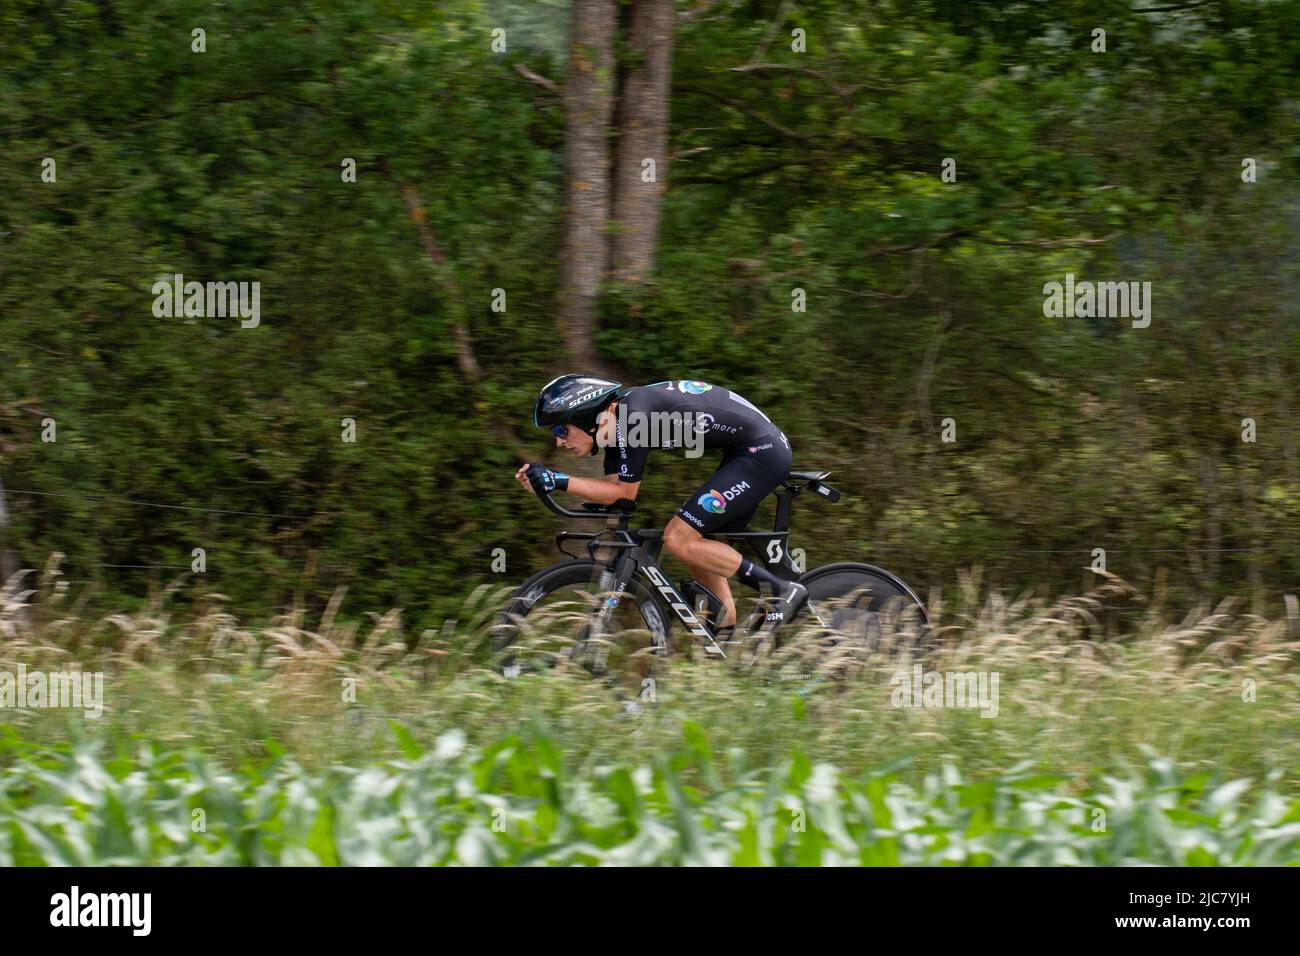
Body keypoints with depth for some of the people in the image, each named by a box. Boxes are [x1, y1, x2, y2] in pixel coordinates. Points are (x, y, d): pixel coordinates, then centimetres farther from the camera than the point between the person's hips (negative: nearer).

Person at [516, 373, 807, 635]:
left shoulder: (632, 417, -19)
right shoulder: (617, 420, 10)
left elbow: (625, 492, -15)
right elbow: (611, 485, 8)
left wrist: (559, 481, -16)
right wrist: (546, 477, 0)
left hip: (762, 451, -10)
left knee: (679, 539, -13)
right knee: (697, 548, 12)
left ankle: (783, 591, -8)